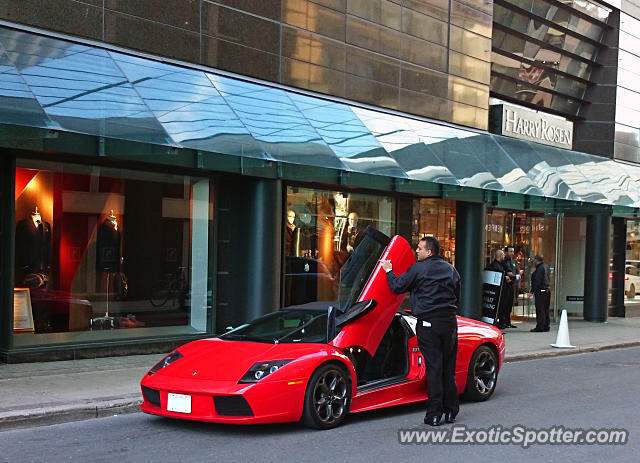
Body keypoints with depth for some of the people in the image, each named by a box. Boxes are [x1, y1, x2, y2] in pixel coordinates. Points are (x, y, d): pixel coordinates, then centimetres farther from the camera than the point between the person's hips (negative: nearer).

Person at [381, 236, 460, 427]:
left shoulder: (418, 269, -6)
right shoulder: (450, 269, 12)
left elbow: (397, 287, -3)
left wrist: (388, 271, 13)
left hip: (429, 322, -5)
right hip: (450, 321, 5)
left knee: (433, 367, -3)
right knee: (448, 367, 11)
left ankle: (434, 414, -1)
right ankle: (451, 411, 16)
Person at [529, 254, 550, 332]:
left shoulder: (539, 268, -15)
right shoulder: (546, 266, 14)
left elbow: (537, 282, -20)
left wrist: (532, 291, -17)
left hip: (540, 291, -10)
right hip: (547, 290, 10)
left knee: (540, 310, -7)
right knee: (545, 310, 14)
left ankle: (540, 327, -6)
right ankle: (546, 326, 18)